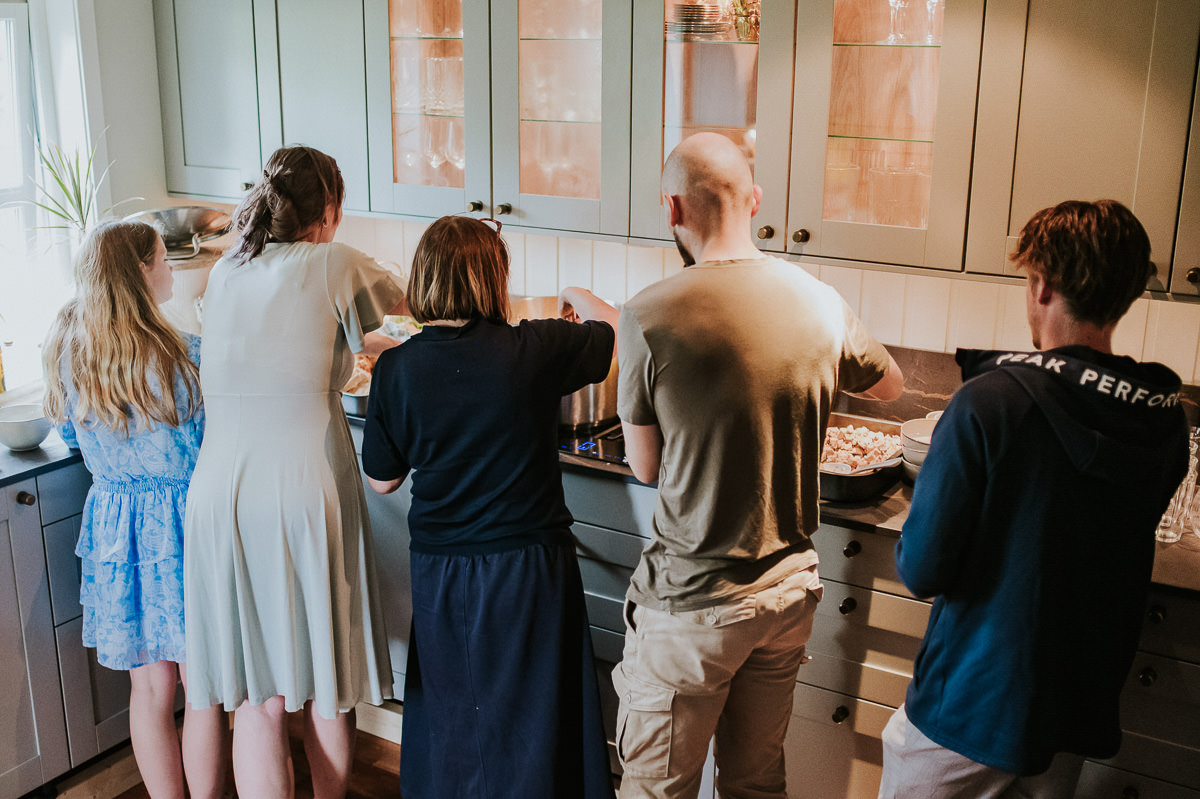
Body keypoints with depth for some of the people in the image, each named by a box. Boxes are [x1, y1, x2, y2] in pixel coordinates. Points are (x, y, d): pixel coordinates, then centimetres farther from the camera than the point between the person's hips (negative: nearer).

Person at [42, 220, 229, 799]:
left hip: (112, 521, 5)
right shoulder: (187, 355, -18)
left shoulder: (66, 349, -1)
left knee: (149, 686, 16)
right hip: (182, 524, -5)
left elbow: (72, 439, 13)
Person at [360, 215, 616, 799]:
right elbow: (614, 332, 6)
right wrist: (581, 298, 25)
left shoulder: (396, 368, -10)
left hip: (440, 574, 2)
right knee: (531, 727, 15)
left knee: (448, 714, 21)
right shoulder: (535, 350, -14)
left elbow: (382, 480, 0)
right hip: (529, 569, -2)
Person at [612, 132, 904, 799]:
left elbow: (646, 467, -7)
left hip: (692, 603, -4)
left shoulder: (649, 318, -19)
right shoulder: (823, 303, -5)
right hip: (791, 590, 5)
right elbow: (892, 385, 16)